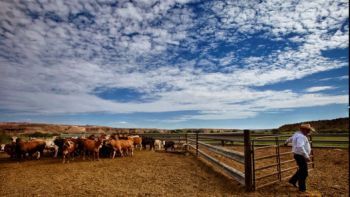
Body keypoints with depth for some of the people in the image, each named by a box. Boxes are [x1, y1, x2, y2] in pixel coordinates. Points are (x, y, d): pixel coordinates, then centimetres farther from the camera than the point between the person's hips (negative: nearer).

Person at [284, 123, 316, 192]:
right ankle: (302, 188, 15)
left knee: (302, 170, 23)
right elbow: (300, 147, -37)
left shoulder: (297, 134, 10)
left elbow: (290, 139, 30)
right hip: (300, 156, -10)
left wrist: (286, 142, 49)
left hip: (299, 155, 10)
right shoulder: (301, 136, -24)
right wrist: (307, 156, -37)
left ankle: (293, 180, 32)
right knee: (304, 172, 2)